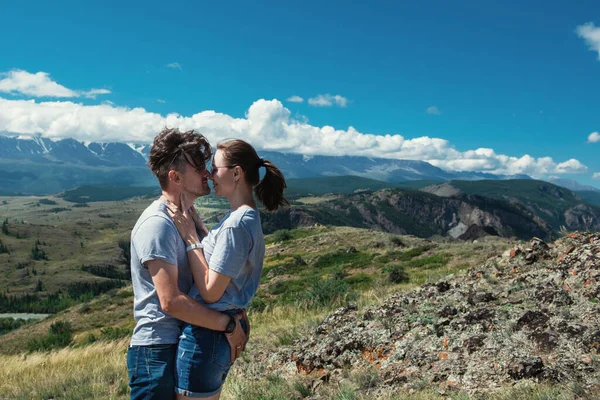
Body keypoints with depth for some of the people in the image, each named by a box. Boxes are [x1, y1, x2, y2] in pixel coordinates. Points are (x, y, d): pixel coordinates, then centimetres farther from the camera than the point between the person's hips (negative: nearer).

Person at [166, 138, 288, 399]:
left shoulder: (236, 224, -21)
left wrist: (190, 237, -16)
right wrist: (195, 225, 5)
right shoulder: (246, 218, 9)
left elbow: (210, 291, -20)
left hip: (206, 333, -10)